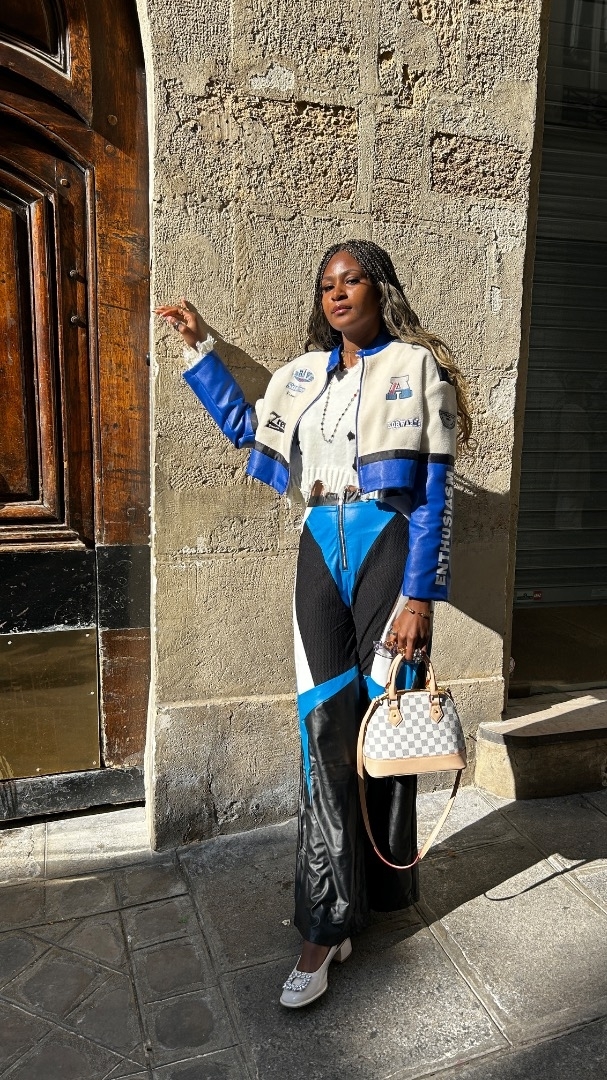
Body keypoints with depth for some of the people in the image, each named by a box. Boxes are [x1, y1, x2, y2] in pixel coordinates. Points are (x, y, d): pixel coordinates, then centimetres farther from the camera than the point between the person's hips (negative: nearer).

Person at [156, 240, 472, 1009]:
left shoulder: (418, 366, 0)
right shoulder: (304, 374, 13)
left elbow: (435, 492, -5)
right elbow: (245, 427, 29)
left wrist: (419, 595, -12)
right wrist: (199, 345, 26)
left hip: (390, 548, -3)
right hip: (322, 550, 3)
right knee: (324, 725, -2)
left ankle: (380, 886, 29)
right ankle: (327, 924, 9)